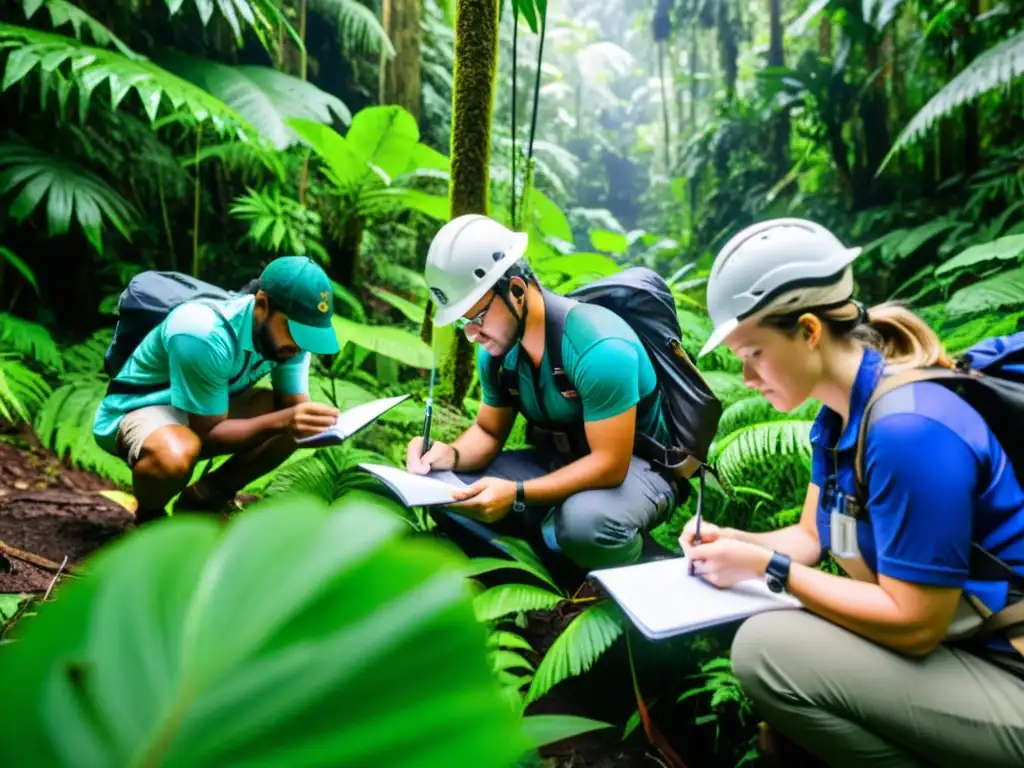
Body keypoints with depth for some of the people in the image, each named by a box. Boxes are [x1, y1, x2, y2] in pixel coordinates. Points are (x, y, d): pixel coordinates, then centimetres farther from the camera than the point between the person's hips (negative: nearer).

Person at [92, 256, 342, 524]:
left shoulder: (291, 328, -14)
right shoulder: (204, 334, -34)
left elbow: (294, 405, -13)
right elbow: (208, 433, -28)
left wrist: (321, 425, -35)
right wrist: (282, 421, -41)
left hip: (208, 407, 7)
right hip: (139, 409, -6)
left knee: (296, 425, -15)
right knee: (175, 456, -39)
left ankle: (204, 498, 5)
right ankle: (149, 517, -3)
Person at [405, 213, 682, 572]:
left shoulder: (600, 348, -30)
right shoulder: (497, 349, -6)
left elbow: (610, 465, -29)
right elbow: (489, 432, 6)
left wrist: (516, 494, -37)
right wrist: (450, 455, -18)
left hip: (637, 466, -6)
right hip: (561, 462, 7)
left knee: (585, 522, -40)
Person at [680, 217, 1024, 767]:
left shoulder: (909, 428, -28)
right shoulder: (839, 416, 1)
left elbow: (913, 625, -25)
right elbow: (811, 537, 11)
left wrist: (767, 568, -19)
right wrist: (732, 541, -7)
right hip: (945, 644, 9)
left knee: (766, 647, -21)